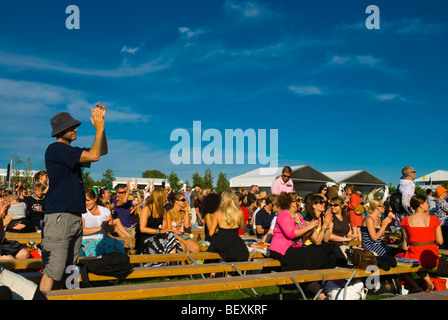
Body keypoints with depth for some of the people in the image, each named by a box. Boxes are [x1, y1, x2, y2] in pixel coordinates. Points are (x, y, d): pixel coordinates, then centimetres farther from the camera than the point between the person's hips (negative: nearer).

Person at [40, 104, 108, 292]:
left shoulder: (72, 152, 18)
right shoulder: (55, 149, -9)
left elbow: (103, 151, 23)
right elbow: (94, 156, -16)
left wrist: (101, 125, 12)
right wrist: (99, 128, -6)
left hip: (76, 216, 9)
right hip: (59, 216, -9)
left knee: (68, 269, 12)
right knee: (53, 271, -10)